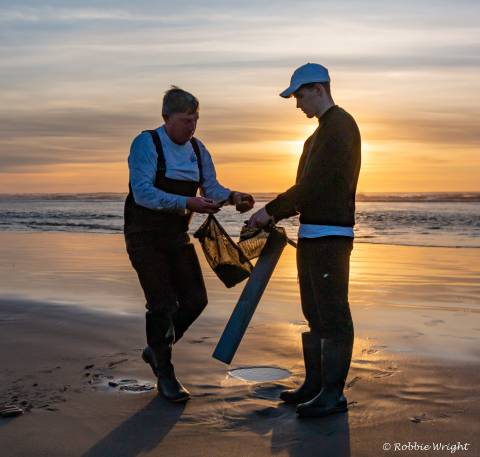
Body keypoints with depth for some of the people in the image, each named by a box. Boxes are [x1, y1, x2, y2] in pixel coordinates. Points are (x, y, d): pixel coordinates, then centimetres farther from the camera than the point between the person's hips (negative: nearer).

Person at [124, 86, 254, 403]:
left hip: (177, 236, 7)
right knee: (163, 304, -9)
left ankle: (156, 349, 27)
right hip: (145, 237, -6)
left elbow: (211, 186, 3)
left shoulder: (198, 149, 7)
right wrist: (187, 203, -34)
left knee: (195, 299, 3)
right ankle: (165, 376, 9)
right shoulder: (146, 144, -14)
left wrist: (232, 197, -19)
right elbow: (143, 192, -25)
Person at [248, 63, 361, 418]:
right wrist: (273, 216, 14)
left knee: (332, 314, -5)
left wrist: (270, 210, -10)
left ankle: (333, 394, 2)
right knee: (315, 312, 13)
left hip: (330, 237, -10)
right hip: (312, 235, 11)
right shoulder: (322, 133, 21)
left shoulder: (340, 126, -12)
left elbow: (313, 186, -18)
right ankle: (315, 383, 22)